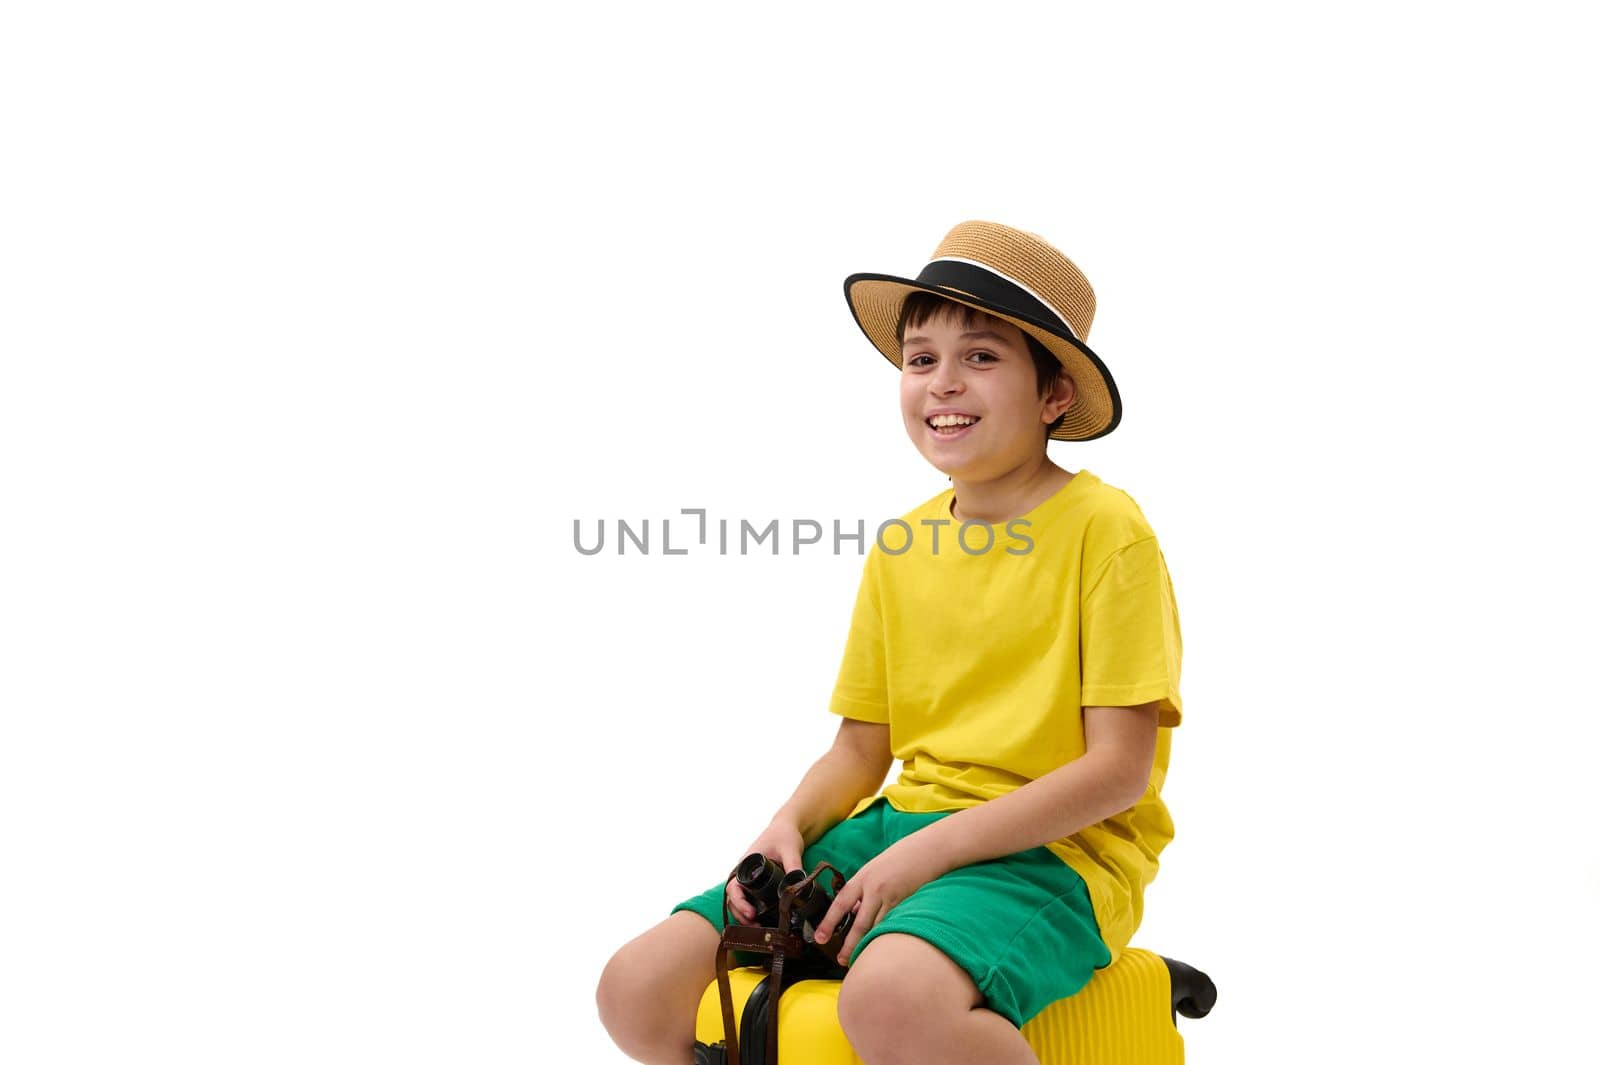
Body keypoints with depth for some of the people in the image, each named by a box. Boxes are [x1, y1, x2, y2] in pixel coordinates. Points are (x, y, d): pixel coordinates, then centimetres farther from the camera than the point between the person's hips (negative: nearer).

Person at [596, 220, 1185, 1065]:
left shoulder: (1102, 529, -7)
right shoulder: (900, 548, 12)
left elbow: (1121, 767, -12)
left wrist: (930, 849, -18)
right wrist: (790, 825, -7)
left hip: (1054, 850, -6)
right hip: (904, 826, 6)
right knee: (637, 991, -9)